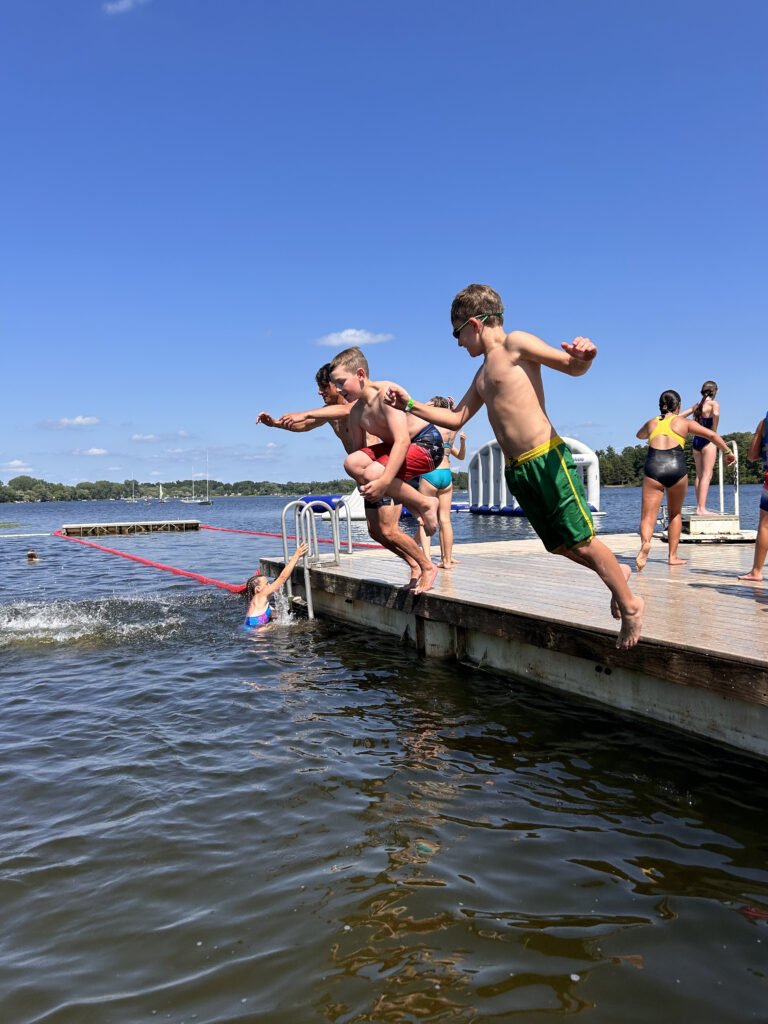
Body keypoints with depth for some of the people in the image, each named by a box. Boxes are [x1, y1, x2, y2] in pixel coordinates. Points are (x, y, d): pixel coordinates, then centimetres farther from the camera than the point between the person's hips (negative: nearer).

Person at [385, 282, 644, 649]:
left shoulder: (515, 343, 0)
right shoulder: (483, 373, 23)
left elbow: (572, 367, -7)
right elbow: (456, 419, 27)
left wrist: (584, 356, -30)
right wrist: (411, 406, 21)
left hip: (547, 460, -8)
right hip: (517, 470, 8)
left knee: (582, 542, -5)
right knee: (558, 545, 12)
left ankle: (630, 604, 12)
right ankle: (616, 575, 33)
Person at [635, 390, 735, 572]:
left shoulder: (651, 423, 19)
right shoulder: (684, 422, 13)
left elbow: (640, 435, 42)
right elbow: (712, 435, 8)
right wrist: (728, 452, 19)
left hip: (653, 468, 0)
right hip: (677, 468, 0)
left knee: (647, 516, -3)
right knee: (675, 514, 21)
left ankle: (645, 542, -36)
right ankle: (673, 556, 21)